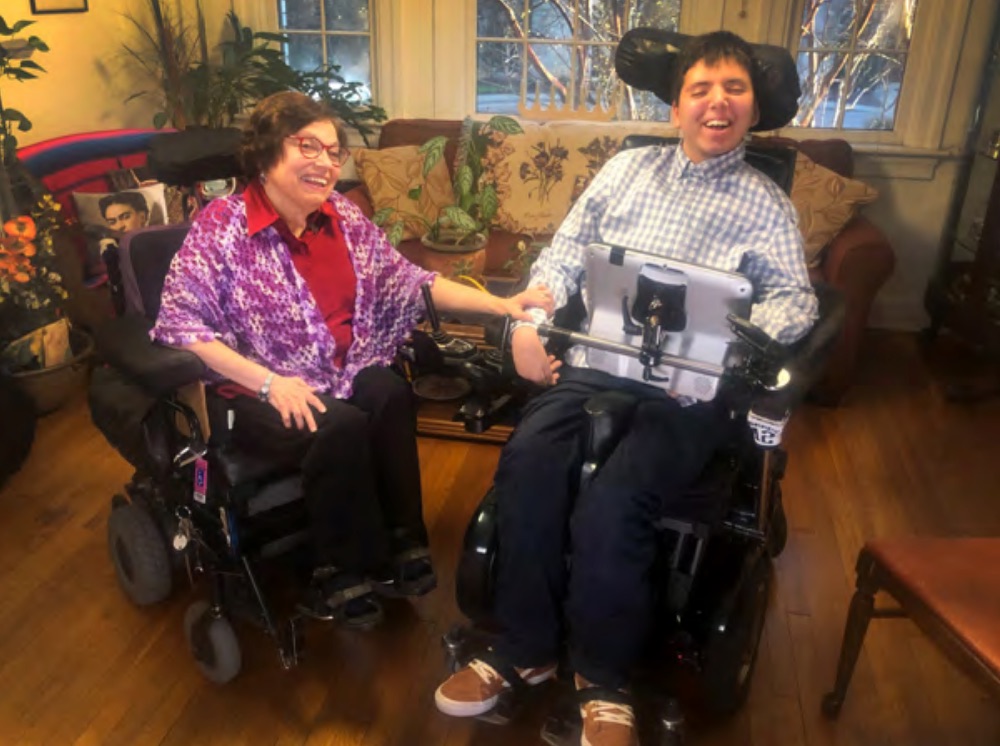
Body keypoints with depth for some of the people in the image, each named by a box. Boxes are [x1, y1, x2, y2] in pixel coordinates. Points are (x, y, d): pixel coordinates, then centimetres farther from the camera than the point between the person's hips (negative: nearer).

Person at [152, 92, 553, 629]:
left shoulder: (344, 217, 6)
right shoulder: (222, 226, -9)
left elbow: (409, 282, 7)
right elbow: (179, 325, -14)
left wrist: (501, 304, -2)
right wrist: (268, 382, -24)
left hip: (343, 375, 5)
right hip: (258, 393, -4)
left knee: (392, 396, -26)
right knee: (341, 426, -31)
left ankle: (396, 550, -11)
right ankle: (341, 576, -10)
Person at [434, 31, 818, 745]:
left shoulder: (767, 203, 13)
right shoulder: (629, 167, 20)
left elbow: (795, 298, 1)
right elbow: (565, 252, 17)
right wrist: (530, 322, -1)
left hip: (687, 389, -2)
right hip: (590, 364, 3)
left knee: (611, 502, -28)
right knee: (527, 463, -26)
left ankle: (604, 680, -3)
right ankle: (524, 649, -5)